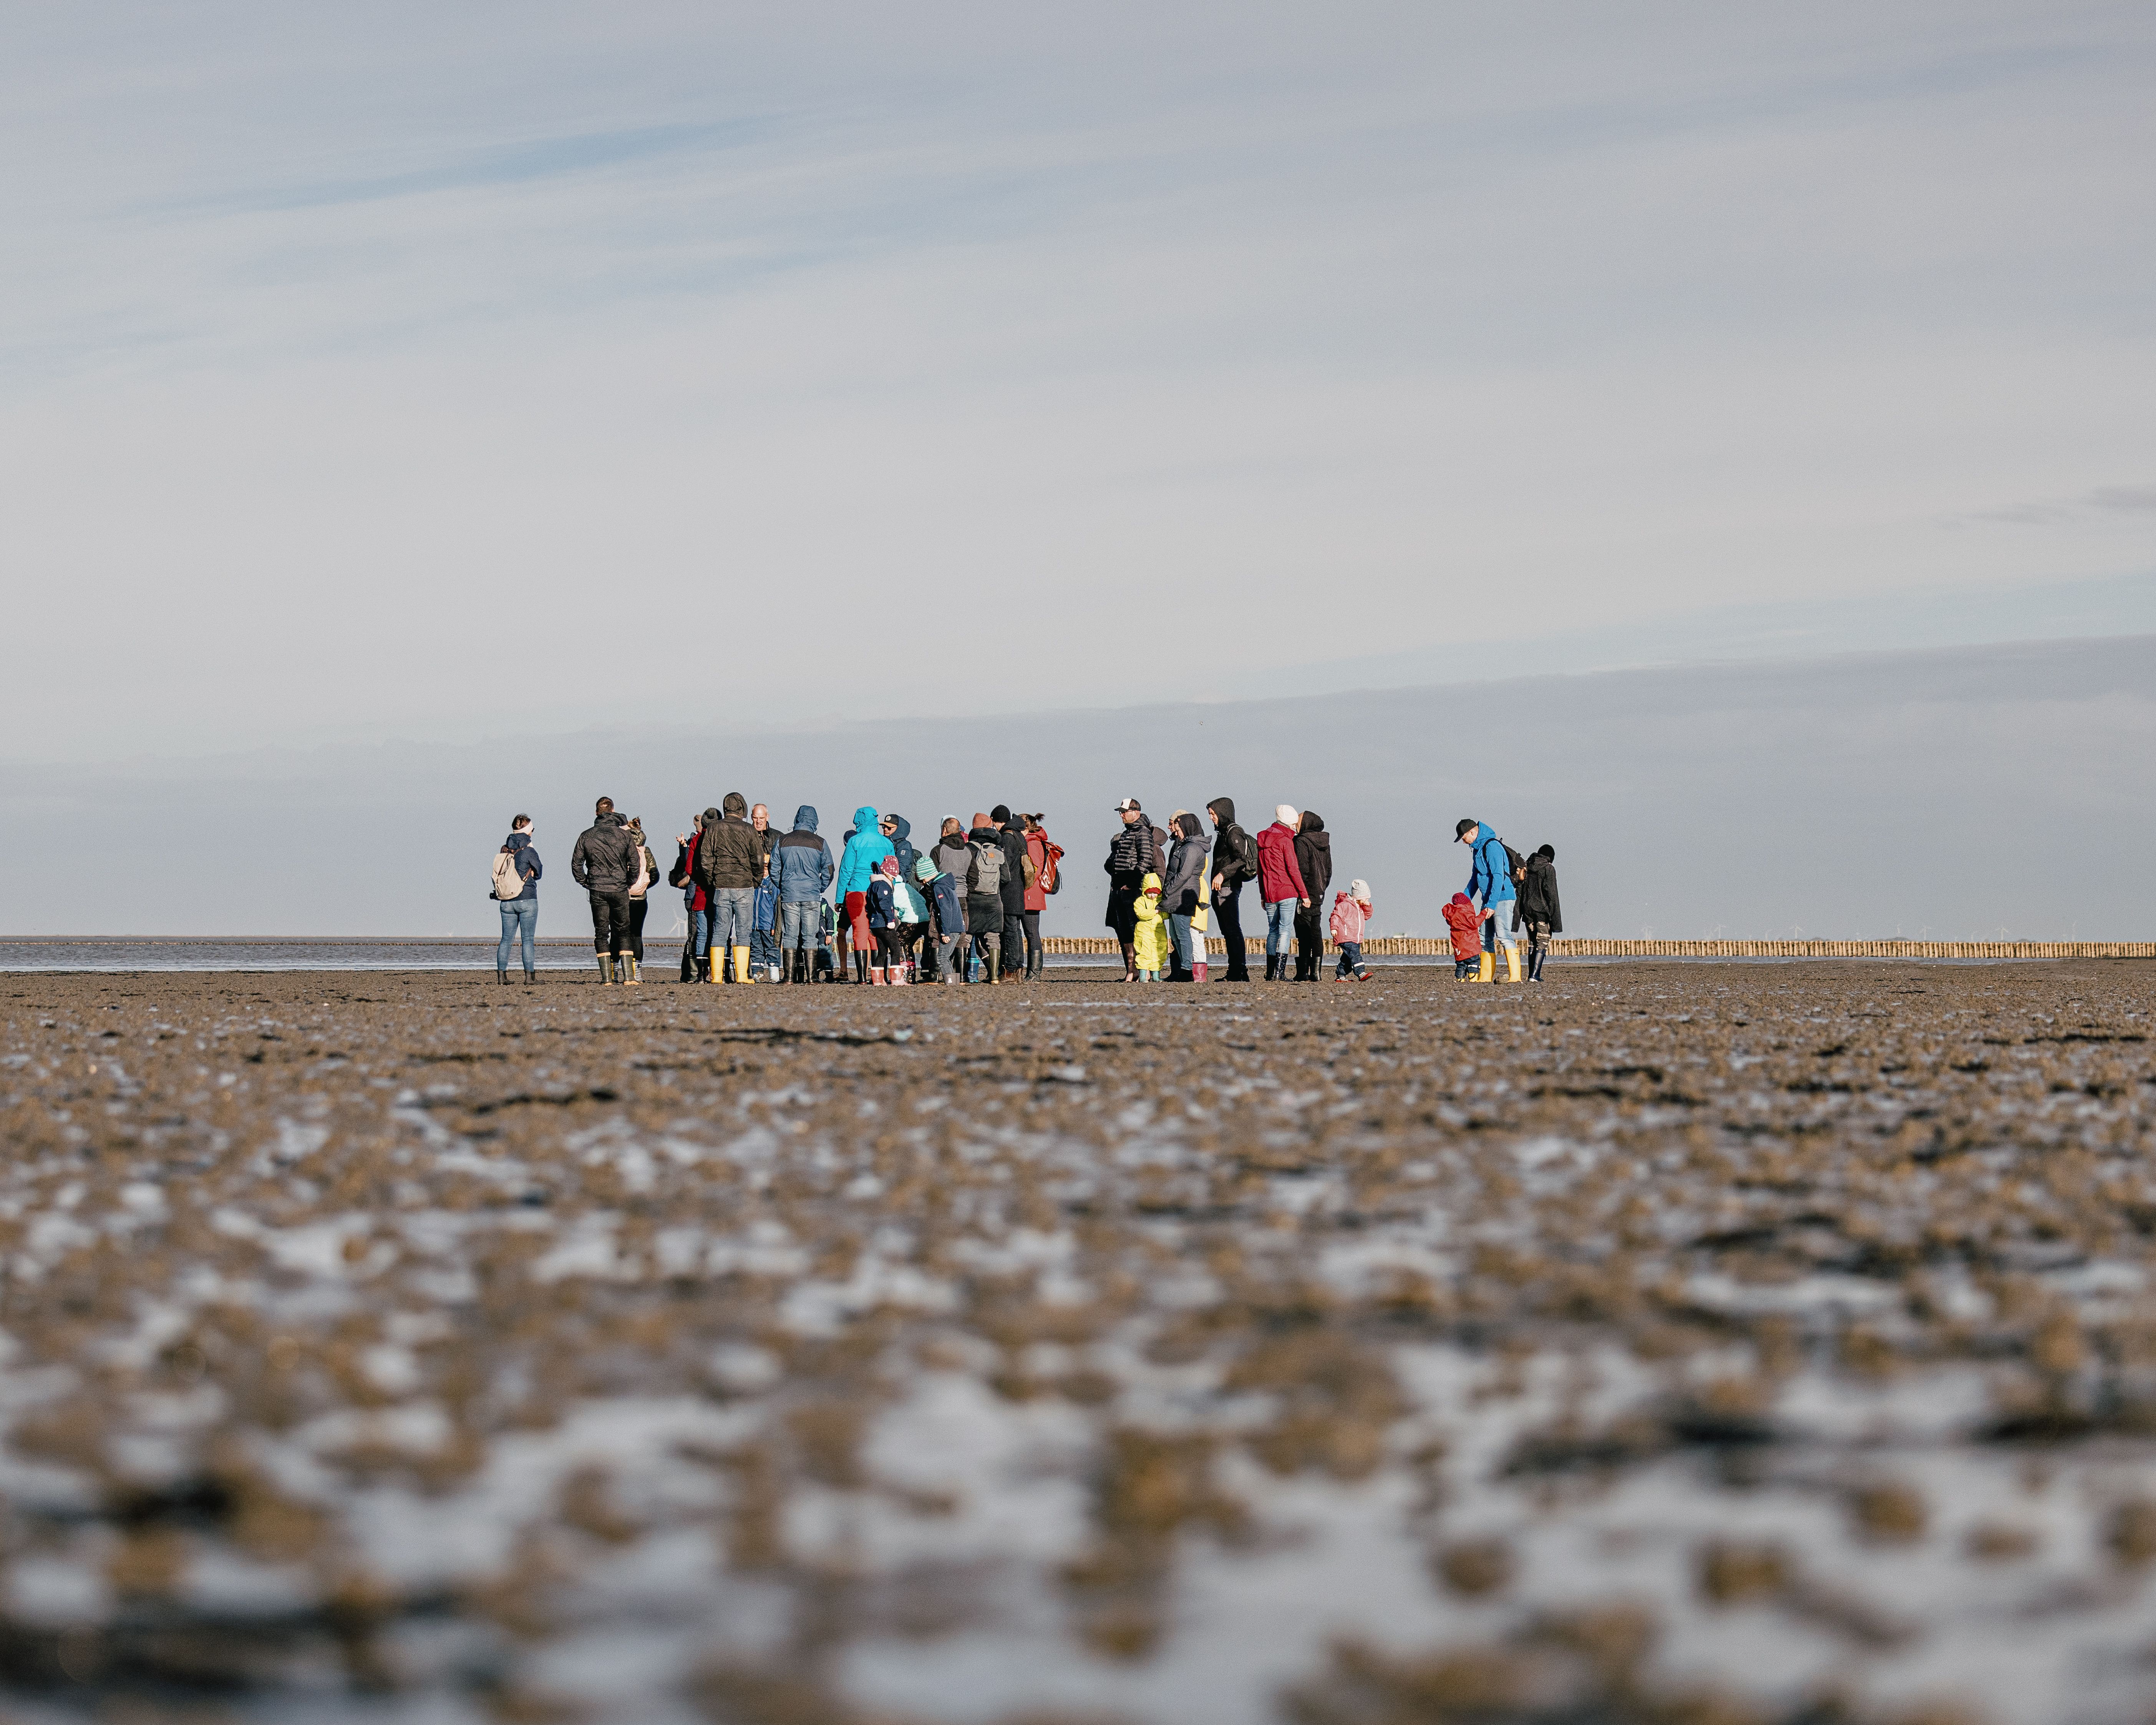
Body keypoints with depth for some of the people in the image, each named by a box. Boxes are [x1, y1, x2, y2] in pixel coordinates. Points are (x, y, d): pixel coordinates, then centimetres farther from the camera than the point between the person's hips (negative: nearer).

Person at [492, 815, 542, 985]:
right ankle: (530, 975, -2)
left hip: (507, 902, 5)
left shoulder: (504, 851, 5)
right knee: (528, 939, -1)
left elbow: (501, 874, 13)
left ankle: (501, 975, 3)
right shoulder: (529, 852, -10)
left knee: (507, 939, 8)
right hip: (527, 900, -5)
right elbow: (538, 873, 2)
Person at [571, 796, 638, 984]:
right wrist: (629, 883, 14)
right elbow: (634, 864, 0)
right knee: (623, 932, 8)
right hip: (619, 889, 0)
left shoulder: (586, 836, 2)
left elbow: (576, 864, 2)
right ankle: (628, 976, -2)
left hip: (597, 891, 0)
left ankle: (607, 978, -2)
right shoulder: (623, 834, -1)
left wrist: (586, 884, 12)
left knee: (601, 934, 6)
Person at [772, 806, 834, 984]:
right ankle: (811, 977, -2)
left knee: (789, 935, 4)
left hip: (789, 896, 1)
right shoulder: (820, 844, -1)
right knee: (810, 936, 2)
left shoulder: (782, 842, 3)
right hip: (812, 896, -1)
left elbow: (774, 870, 6)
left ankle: (789, 976, -1)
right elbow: (829, 871, 1)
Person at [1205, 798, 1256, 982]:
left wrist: (1223, 874, -23)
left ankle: (1240, 971, -13)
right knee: (1228, 931, 9)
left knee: (1233, 929, -11)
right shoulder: (1223, 833, 20)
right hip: (1220, 890, 10)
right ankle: (1235, 972, 11)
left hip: (1228, 888, -10)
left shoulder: (1234, 833, -9)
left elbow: (1243, 859, -20)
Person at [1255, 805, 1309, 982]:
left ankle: (1270, 973, 12)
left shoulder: (1262, 839, 12)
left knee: (1273, 931, 13)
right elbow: (1293, 870, -11)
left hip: (1269, 894, 6)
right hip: (1287, 892, -6)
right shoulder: (1285, 840, -9)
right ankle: (1280, 973, -13)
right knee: (1285, 930, -6)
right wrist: (1304, 894, -6)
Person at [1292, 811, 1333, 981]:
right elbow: (1329, 870, 17)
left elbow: (1302, 870, -18)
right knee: (1316, 933, 9)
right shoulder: (1325, 844, 12)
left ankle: (1303, 973, -8)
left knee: (1304, 934, -7)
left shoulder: (1301, 842, -11)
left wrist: (1301, 895, -15)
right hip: (1319, 894, 7)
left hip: (1304, 895, -7)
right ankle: (1316, 972, 6)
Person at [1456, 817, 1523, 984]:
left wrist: (1492, 904, -25)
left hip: (1501, 897, -10)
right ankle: (1486, 978, 12)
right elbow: (1475, 878, 28)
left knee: (1504, 936, -16)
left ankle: (1515, 976, -21)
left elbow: (1498, 876, -22)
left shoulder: (1492, 847, -15)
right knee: (1486, 939, 9)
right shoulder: (1477, 849, 17)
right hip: (1488, 901, 10)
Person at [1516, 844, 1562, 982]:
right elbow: (1551, 894, -10)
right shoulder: (1549, 869, -5)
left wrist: (1517, 917, 11)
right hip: (1543, 911, -5)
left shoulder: (1527, 867, 10)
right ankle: (1535, 975, -16)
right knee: (1543, 943, -4)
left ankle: (1532, 975, 9)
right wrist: (1555, 918, -8)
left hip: (1528, 911, 5)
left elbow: (1520, 892, 9)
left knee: (1532, 943, 13)